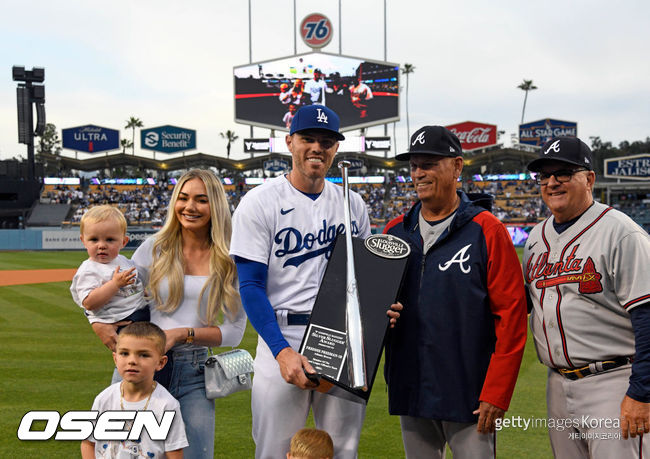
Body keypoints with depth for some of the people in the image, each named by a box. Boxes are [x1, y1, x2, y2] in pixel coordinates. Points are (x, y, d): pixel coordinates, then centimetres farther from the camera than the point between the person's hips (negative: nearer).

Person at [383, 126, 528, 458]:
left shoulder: (486, 231, -6)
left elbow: (511, 313, -10)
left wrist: (496, 393, -13)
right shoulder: (396, 231, 9)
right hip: (409, 391, 5)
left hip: (468, 393, -5)